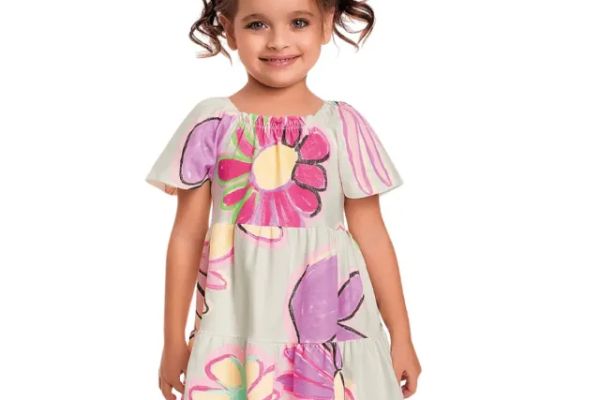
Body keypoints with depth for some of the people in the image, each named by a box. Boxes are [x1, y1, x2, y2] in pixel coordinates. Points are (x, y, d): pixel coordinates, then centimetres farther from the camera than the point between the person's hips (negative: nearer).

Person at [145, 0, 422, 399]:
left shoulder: (344, 124, 0)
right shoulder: (212, 122, -1)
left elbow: (371, 234, 4)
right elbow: (187, 235, 2)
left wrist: (401, 335, 6)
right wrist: (174, 340, 5)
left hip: (330, 327, 1)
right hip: (235, 330, 0)